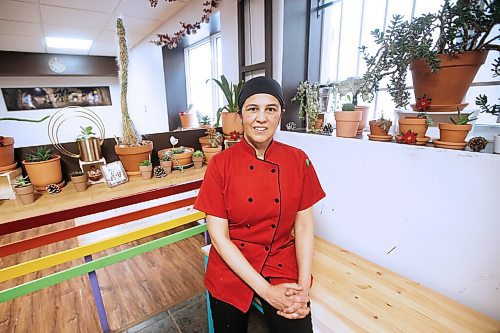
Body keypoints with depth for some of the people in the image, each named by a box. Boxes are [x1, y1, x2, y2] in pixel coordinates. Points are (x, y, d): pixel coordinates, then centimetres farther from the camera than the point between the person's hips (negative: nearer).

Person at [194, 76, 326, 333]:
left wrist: (303, 288, -12)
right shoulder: (220, 165, -14)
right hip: (231, 269, 0)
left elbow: (304, 226, -3)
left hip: (282, 266, 1)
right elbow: (218, 235, -13)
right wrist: (266, 290, -15)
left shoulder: (298, 161, -8)